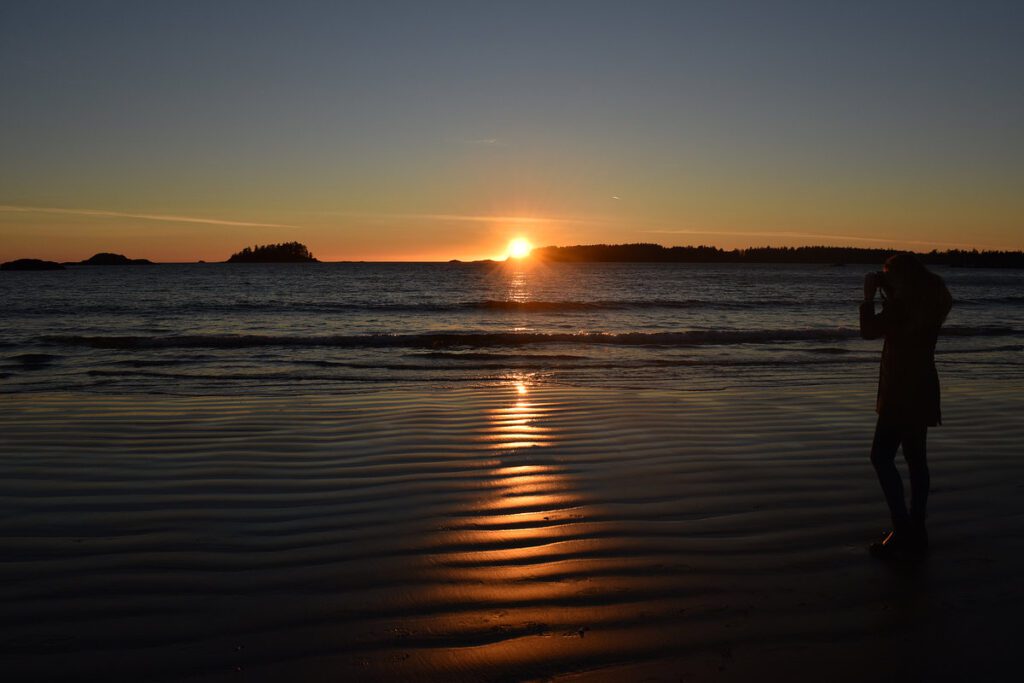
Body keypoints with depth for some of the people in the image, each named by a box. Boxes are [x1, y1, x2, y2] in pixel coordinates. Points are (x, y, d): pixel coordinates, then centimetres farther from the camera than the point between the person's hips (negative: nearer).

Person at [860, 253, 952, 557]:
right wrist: (886, 292, 16)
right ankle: (916, 533, 17)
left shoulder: (908, 303, -17)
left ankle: (903, 529, -7)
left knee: (881, 457, -6)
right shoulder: (927, 301, 11)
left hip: (904, 393, -10)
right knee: (915, 459, 11)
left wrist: (869, 295, -6)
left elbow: (870, 330, -17)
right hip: (918, 391, 10)